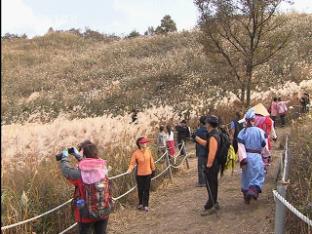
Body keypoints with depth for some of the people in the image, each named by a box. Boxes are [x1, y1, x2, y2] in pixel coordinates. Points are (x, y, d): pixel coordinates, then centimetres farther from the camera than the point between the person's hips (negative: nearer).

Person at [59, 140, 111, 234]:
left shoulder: (80, 173, -21)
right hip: (104, 212, 3)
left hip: (87, 214, -3)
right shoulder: (102, 167, -9)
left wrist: (64, 157, 11)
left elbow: (66, 170, -4)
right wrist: (78, 156, 16)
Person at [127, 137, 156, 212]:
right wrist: (129, 170, -31)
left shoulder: (148, 151, -6)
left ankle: (145, 205, 17)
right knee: (140, 189, 12)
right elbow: (132, 163, -15)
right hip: (140, 174, -2)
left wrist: (153, 169, 12)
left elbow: (151, 161, 5)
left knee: (146, 190, 7)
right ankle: (141, 203, 32)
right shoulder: (136, 153, -16)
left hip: (148, 173, 2)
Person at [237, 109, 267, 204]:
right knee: (258, 175, 4)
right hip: (257, 156, -2)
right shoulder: (259, 131, -5)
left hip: (246, 156, 3)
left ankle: (246, 195, 22)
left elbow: (240, 146, -10)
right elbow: (263, 144, -2)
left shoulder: (242, 132, -1)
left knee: (246, 176, 16)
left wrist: (242, 158, -11)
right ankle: (253, 190, -21)